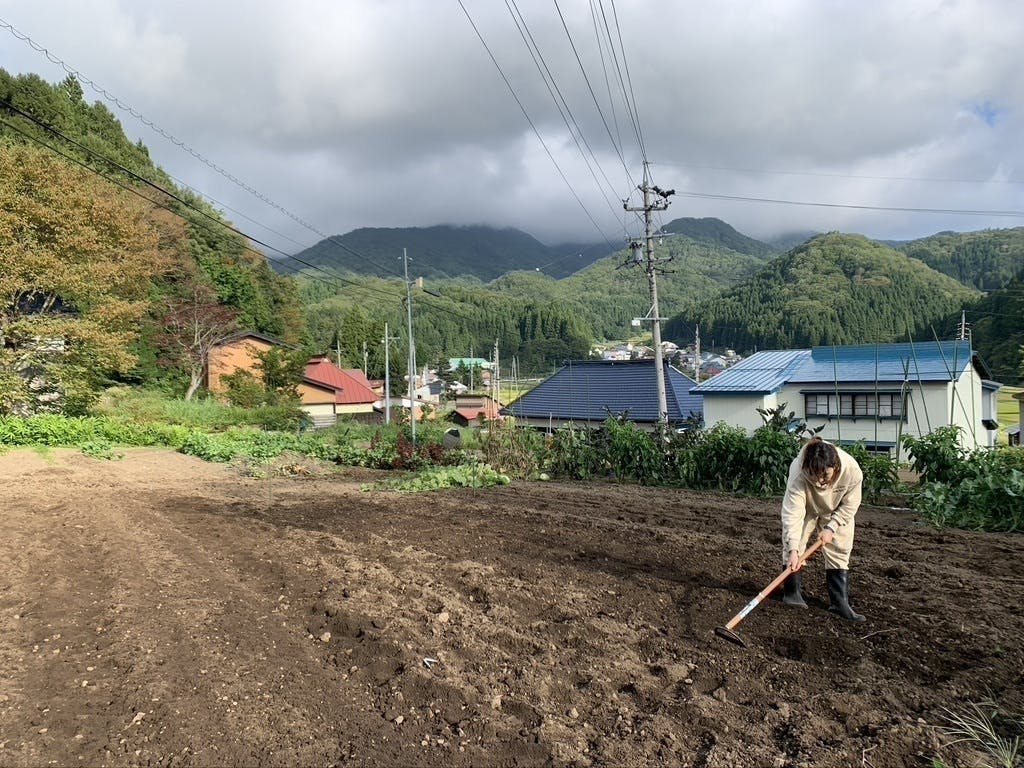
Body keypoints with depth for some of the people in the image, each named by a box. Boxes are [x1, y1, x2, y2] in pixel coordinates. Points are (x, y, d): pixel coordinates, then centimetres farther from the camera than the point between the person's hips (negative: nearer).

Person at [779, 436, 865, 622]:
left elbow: (849, 505, -19)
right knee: (792, 547, -6)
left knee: (840, 551, -3)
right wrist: (793, 549, -49)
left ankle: (840, 602, 3)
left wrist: (831, 527, -25)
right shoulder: (798, 475, -43)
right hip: (806, 507, -1)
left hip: (835, 512, 1)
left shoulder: (852, 471, -38)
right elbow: (792, 513, -44)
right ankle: (791, 591, 10)